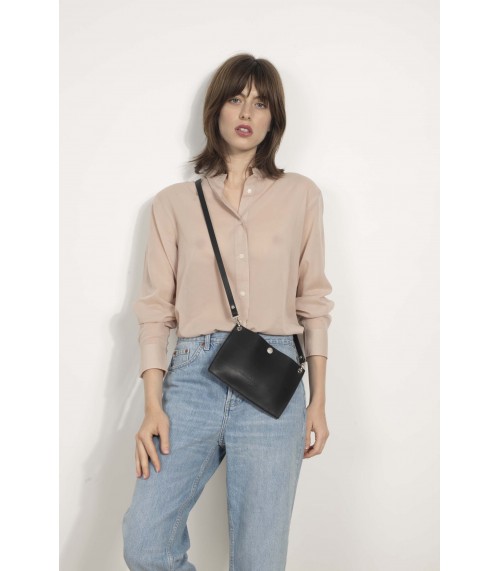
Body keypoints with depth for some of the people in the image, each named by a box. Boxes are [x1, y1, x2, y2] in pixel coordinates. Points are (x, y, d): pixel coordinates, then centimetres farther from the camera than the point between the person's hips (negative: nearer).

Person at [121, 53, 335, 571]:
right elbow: (155, 307, 6)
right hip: (193, 376, 1)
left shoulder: (301, 195, 11)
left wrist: (318, 400, 7)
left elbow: (313, 299, 11)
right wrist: (153, 405, -4)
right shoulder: (174, 202, 10)